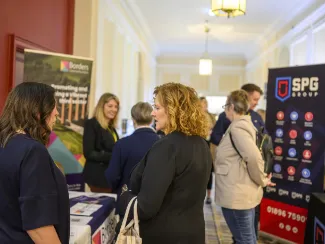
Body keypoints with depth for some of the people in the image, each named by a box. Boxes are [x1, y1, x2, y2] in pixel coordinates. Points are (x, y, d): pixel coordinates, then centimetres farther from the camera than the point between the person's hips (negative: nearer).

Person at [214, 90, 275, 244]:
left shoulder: (237, 128, -19)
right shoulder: (244, 124, 12)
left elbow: (254, 158, -29)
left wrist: (261, 181, -15)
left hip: (236, 195, -10)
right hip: (242, 193, 10)